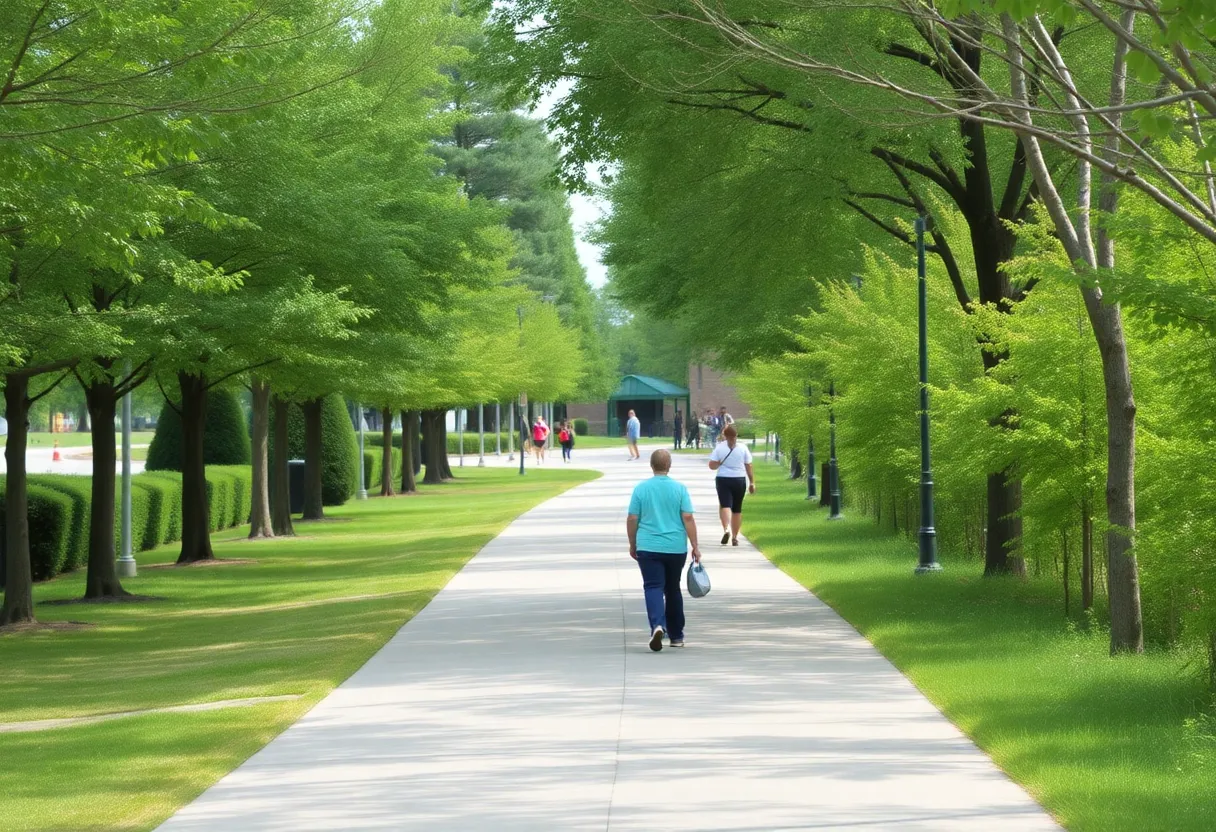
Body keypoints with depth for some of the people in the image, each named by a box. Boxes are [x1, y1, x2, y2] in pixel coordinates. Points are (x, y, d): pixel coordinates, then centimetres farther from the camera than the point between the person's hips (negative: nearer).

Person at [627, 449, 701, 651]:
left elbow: (632, 519, 0)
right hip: (676, 548, 1)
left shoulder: (641, 488, -2)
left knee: (653, 588, -5)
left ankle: (657, 625, -30)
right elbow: (688, 518, -6)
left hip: (648, 548, -1)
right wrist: (695, 547, -1)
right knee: (673, 589, 15)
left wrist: (633, 545, 12)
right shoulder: (679, 488, -2)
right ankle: (676, 636, 22)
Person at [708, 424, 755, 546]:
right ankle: (735, 537, 16)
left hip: (723, 480, -2)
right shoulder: (743, 447, -1)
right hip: (739, 480, 2)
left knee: (725, 505, -4)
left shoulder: (719, 447, -4)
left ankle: (726, 529, -32)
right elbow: (749, 467, 1)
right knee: (737, 509, 12)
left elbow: (712, 466, -7)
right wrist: (752, 482, 8)